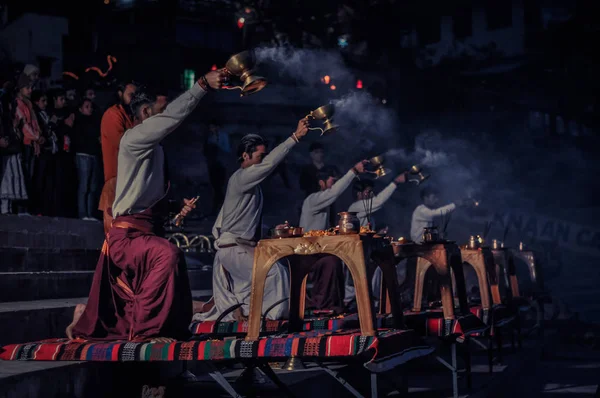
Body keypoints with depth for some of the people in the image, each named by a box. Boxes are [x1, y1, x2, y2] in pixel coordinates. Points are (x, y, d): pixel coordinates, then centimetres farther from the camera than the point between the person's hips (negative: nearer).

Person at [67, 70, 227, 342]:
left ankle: (86, 318, 34)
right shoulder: (133, 139, -9)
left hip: (143, 232, 9)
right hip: (126, 235, -9)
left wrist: (178, 207, 12)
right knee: (168, 255, -36)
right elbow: (173, 116, -23)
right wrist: (203, 84, -26)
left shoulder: (155, 149, 18)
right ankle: (146, 329, -27)